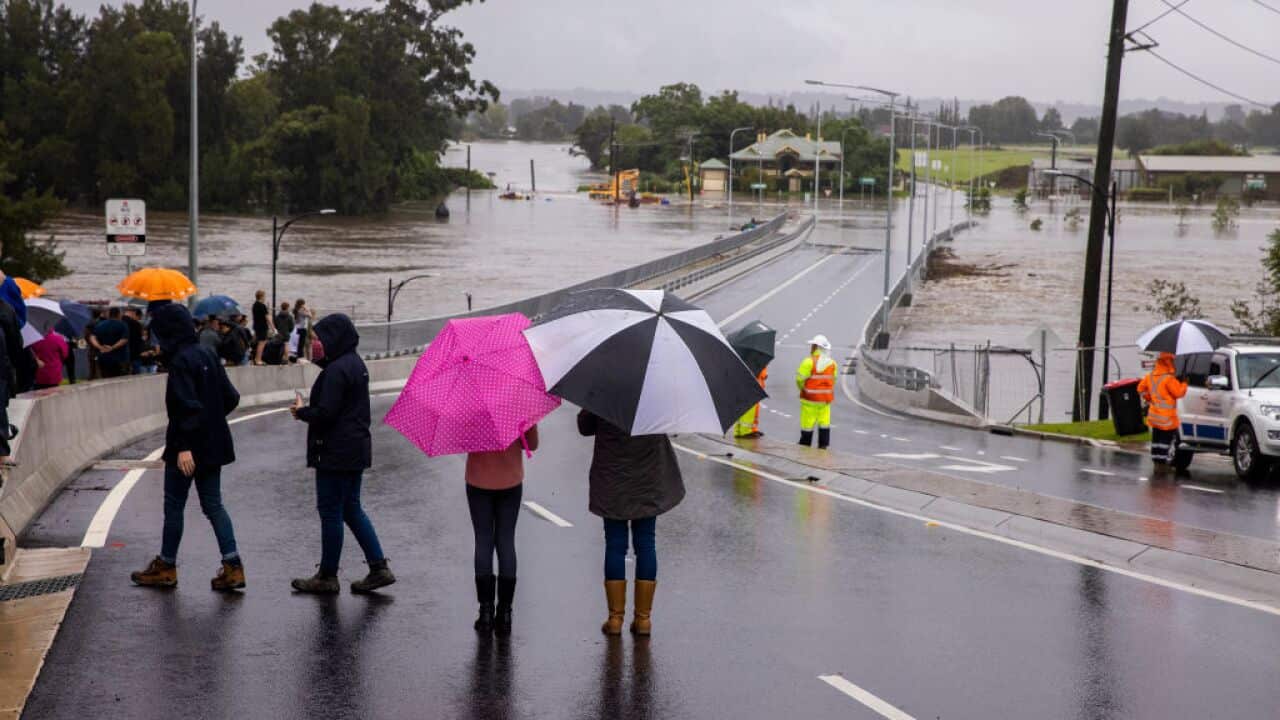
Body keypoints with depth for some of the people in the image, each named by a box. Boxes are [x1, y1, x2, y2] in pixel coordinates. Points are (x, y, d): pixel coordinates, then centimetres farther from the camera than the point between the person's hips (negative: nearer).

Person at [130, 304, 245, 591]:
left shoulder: (180, 361, -16)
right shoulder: (207, 355, 8)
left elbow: (187, 404, -24)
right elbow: (231, 397, 11)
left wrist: (184, 446, -25)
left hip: (188, 449, -8)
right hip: (213, 446, 8)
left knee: (174, 505, 6)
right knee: (213, 504, 9)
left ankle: (166, 567, 17)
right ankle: (232, 566, 1)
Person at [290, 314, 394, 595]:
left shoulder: (336, 370, -19)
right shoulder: (356, 364, 12)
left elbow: (325, 413, -22)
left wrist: (301, 411, -5)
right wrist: (308, 411, 13)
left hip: (335, 452, -10)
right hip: (356, 449, 10)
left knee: (330, 511, 0)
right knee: (351, 509, 16)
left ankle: (327, 576, 9)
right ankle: (379, 568, 13)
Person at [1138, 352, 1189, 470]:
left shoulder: (1150, 376, 5)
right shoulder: (1169, 379, -20)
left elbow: (1141, 388, 14)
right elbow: (1179, 393, -15)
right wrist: (1184, 383, 0)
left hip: (1154, 415, 8)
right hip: (1167, 418, -8)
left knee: (1157, 438, 14)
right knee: (1170, 439, -1)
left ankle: (1156, 462, 17)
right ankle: (1164, 462, -5)